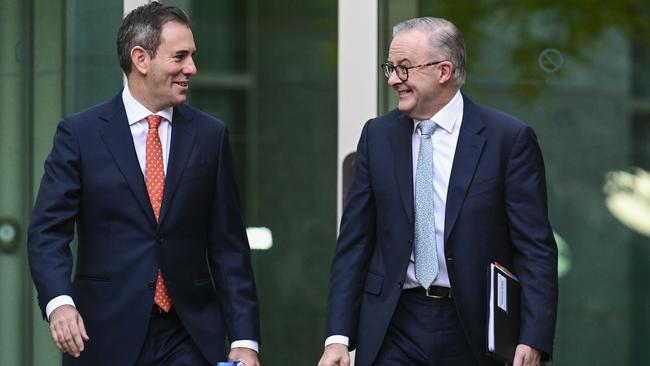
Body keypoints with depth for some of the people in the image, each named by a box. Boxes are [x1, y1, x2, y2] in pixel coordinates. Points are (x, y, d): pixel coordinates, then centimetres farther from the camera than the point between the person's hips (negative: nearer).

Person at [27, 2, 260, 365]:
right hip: (107, 336, -1)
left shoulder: (210, 135, 7)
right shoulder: (80, 134, 1)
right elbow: (49, 231, -4)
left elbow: (228, 245, 6)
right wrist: (58, 302, -23)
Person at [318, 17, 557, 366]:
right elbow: (354, 243, 8)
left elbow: (536, 249, -5)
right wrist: (338, 337, -1)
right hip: (394, 330, 2)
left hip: (474, 331, -2)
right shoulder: (377, 135, 8)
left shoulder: (508, 138, -3)